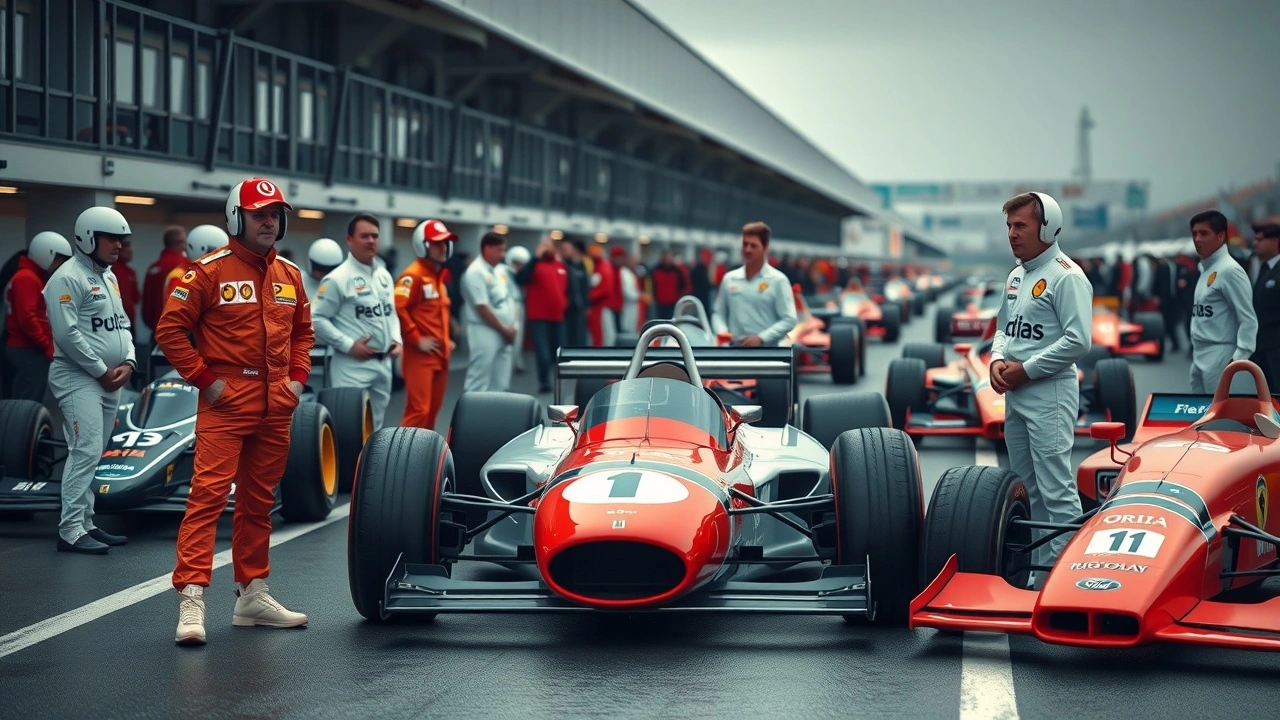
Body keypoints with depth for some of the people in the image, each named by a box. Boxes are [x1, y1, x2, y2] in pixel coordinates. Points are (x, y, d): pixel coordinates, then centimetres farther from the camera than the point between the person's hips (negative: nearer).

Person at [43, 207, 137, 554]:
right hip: (78, 378, -9)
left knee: (93, 454, 11)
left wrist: (128, 362, 2)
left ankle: (85, 524, 16)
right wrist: (101, 371, -14)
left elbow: (122, 324, 20)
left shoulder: (109, 277, 17)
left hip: (110, 381, 9)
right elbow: (67, 334, -19)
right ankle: (70, 532, -14)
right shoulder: (68, 278, -12)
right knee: (86, 451, -15)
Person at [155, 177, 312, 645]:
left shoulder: (290, 275, 12)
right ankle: (191, 598, -16)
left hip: (276, 408, 6)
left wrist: (297, 378, 9)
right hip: (226, 405, -6)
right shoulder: (212, 271, -6)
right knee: (209, 496, -13)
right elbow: (170, 329, -7)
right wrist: (205, 380, -10)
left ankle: (252, 593, 22)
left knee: (259, 501, 13)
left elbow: (302, 332, 24)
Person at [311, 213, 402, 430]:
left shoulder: (384, 276, 14)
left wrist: (397, 339, 6)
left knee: (375, 426, 14)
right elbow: (316, 319, -14)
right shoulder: (338, 278, -11)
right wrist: (348, 345, -17)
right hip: (352, 365, -8)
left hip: (383, 363, 8)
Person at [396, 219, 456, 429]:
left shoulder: (440, 276, 17)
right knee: (419, 409, -12)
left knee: (433, 408, 12)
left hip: (440, 354, 9)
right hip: (420, 354, -9)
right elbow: (397, 308, -24)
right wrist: (416, 339, -19)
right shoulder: (413, 275, -13)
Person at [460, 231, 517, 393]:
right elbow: (482, 308, -17)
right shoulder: (475, 272, -14)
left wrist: (512, 327, 2)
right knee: (479, 383, -8)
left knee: (500, 383, 11)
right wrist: (504, 329, -11)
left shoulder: (501, 270, 12)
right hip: (485, 332, -9)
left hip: (504, 334, 9)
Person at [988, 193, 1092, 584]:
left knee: (1056, 491, -10)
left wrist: (1025, 369, -15)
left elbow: (1078, 341, -18)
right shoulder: (1017, 275, 16)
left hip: (1049, 394, -9)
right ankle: (1040, 572, 20)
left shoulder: (1066, 277, -11)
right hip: (1015, 394, 9)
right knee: (1029, 490, 13)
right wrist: (997, 358, 2)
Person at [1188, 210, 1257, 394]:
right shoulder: (1205, 268, 15)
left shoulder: (1230, 270, -11)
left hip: (1219, 358, -9)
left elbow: (1248, 320, -15)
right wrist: (1196, 355, 15)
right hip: (1199, 357, 9)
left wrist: (1239, 358, -22)